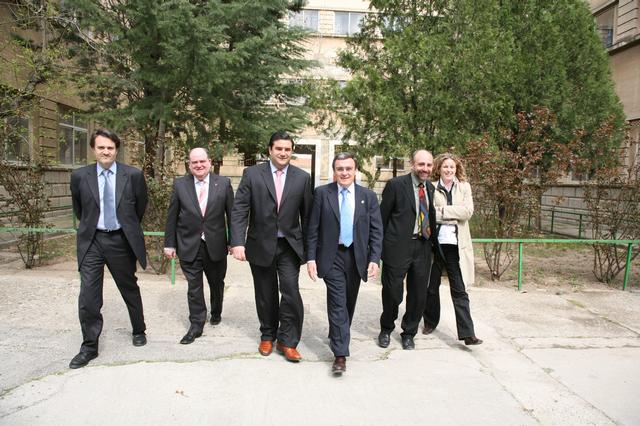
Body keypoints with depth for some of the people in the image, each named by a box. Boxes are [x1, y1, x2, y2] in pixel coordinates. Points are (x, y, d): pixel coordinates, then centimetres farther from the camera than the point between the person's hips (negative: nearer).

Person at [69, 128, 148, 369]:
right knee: (88, 296, -2)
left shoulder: (133, 175, -6)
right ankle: (89, 346, 14)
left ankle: (139, 331, 36)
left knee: (130, 289, 15)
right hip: (92, 241, 1)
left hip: (121, 240, 0)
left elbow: (140, 207, 9)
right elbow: (78, 209, 14)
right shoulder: (80, 176, -2)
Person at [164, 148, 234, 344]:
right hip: (189, 246, 0)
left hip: (216, 245, 1)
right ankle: (196, 325, 18)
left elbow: (232, 214, -1)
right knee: (194, 286, 5)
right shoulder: (179, 184, -1)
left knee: (217, 284, 17)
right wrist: (170, 243, 0)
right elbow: (172, 216, 2)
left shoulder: (223, 183, -3)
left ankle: (216, 313, 42)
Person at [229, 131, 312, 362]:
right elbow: (239, 210, -8)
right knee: (266, 295, 13)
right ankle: (268, 336, 34)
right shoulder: (252, 174, -3)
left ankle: (288, 341, 11)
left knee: (291, 293, -7)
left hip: (289, 246, 0)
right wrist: (238, 242, -17)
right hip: (261, 245, 0)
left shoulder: (302, 177, 0)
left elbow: (307, 215, 2)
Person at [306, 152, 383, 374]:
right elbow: (313, 229, -2)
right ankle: (340, 354, 0)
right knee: (338, 303, -6)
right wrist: (311, 258, -7)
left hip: (357, 257, 3)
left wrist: (374, 259, -7)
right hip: (332, 257, -3)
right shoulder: (322, 193, -1)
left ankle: (336, 336, 39)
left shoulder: (368, 196, 3)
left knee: (349, 303, 15)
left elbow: (376, 231, 2)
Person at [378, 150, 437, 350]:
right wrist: (380, 247, -5)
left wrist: (432, 242, 8)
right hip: (398, 247, -5)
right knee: (392, 292, 5)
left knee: (418, 295, 11)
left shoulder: (430, 188, 11)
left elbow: (430, 217, 14)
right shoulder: (395, 185, -7)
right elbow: (382, 217, -5)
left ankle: (409, 333, 32)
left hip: (423, 247, 5)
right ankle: (386, 330, 31)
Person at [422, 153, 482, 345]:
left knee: (459, 291, 1)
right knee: (431, 287, 14)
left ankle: (467, 333, 3)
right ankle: (430, 322, 34)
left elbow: (467, 211, -8)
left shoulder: (464, 187, 6)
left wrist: (442, 210, -11)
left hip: (455, 245, 0)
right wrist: (454, 215, -12)